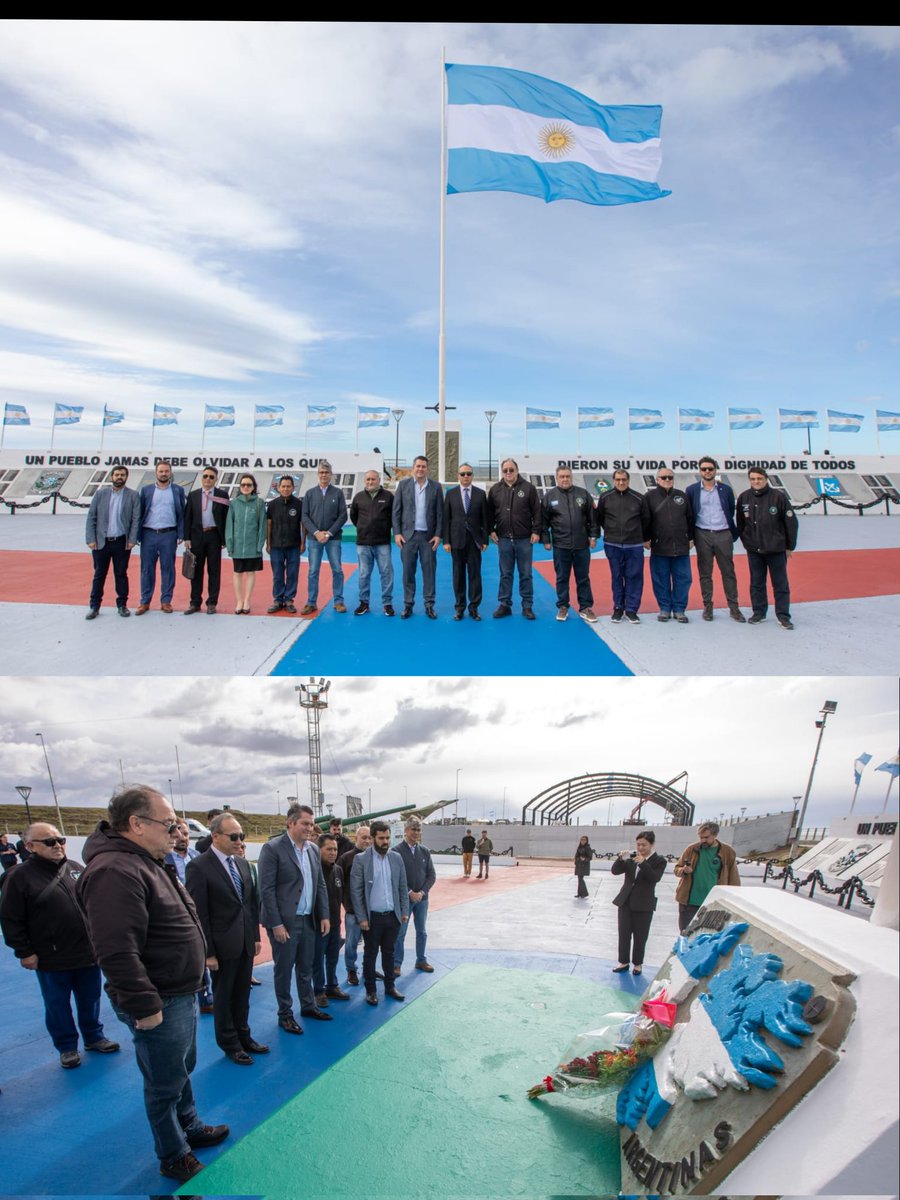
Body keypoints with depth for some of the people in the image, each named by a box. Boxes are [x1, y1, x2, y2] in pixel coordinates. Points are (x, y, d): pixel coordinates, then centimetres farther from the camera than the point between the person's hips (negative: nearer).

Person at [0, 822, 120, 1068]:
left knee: (90, 1000, 16)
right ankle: (67, 1047, 27)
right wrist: (24, 952, -11)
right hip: (51, 960, -4)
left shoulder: (76, 869, 5)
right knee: (58, 1005, 10)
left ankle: (94, 1037, 34)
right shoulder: (20, 877, -11)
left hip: (88, 953, 4)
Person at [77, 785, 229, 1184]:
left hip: (183, 994, 10)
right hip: (159, 1005, -10)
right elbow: (116, 952, -32)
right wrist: (144, 1008, -26)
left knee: (183, 1070, 26)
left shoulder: (148, 863, 9)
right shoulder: (114, 872, -27)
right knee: (166, 1084, 9)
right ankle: (174, 1158, 28)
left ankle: (189, 1127, 45)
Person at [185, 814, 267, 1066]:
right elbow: (199, 914, -15)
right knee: (223, 996, 11)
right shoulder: (199, 866, -16)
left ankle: (243, 1037, 32)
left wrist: (256, 936, 12)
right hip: (223, 945, -6)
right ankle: (230, 1044, 26)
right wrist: (208, 952, -15)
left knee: (242, 994, 17)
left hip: (246, 943, 6)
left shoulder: (242, 862, 6)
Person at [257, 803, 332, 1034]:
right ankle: (285, 1014, 19)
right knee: (284, 969, 6)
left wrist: (324, 915, 6)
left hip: (308, 920, 6)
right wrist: (276, 923, -17)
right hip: (284, 921, -6)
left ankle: (308, 1006, 32)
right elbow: (266, 889, -15)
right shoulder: (273, 848, -13)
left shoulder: (313, 850, 7)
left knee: (306, 967, 17)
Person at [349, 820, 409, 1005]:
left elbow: (402, 887, 8)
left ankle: (390, 986, 27)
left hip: (393, 915, 3)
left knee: (389, 953, 14)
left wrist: (404, 911, 4)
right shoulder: (361, 859, -9)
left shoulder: (396, 858, 2)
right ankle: (370, 990, 21)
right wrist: (361, 918, -10)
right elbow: (356, 891, -9)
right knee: (370, 955, 8)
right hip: (372, 917, -3)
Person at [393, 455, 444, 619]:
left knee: (429, 571, 2)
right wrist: (397, 533, -4)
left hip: (428, 536, 0)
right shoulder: (403, 484, 3)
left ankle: (429, 605, 9)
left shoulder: (436, 487, 4)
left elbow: (440, 513, 4)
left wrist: (438, 535, -4)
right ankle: (408, 605, 10)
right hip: (408, 535, 0)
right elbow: (396, 511, 3)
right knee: (408, 571, 2)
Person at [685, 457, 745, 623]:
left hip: (723, 535, 0)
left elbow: (731, 513, 11)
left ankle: (734, 607, 5)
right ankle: (707, 606, 12)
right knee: (705, 573, 4)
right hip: (703, 535, 0)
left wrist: (733, 533, 6)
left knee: (728, 571, 2)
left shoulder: (726, 490, 7)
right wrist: (690, 536, 1)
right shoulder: (691, 490, 4)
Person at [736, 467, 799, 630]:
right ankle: (759, 612, 21)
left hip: (776, 549, -3)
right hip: (754, 550, 3)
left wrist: (790, 546, -2)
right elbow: (740, 524, 10)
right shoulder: (744, 498, -1)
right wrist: (746, 541, 8)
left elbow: (791, 522, -5)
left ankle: (783, 615, 9)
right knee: (756, 583, 10)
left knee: (781, 584, 3)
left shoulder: (778, 496, -9)